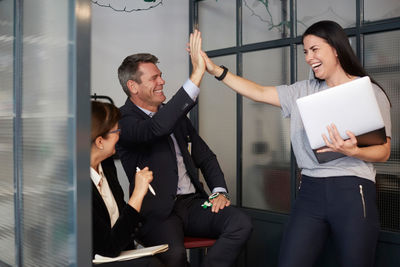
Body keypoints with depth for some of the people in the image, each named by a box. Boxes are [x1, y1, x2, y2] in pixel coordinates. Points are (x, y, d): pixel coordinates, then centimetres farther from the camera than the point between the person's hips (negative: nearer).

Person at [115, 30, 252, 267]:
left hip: (193, 202, 6)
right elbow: (157, 127, -31)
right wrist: (197, 74, -31)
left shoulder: (173, 114, 16)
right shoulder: (125, 121, -7)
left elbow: (205, 156, 21)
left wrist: (219, 191, 3)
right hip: (158, 212, -6)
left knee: (241, 223, -20)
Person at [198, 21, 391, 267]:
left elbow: (384, 152, -3)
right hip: (311, 190, 4)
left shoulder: (370, 92, 1)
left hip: (353, 191, -3)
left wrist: (353, 151, -23)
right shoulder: (305, 91, 13)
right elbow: (259, 93, 9)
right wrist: (216, 70, 1)